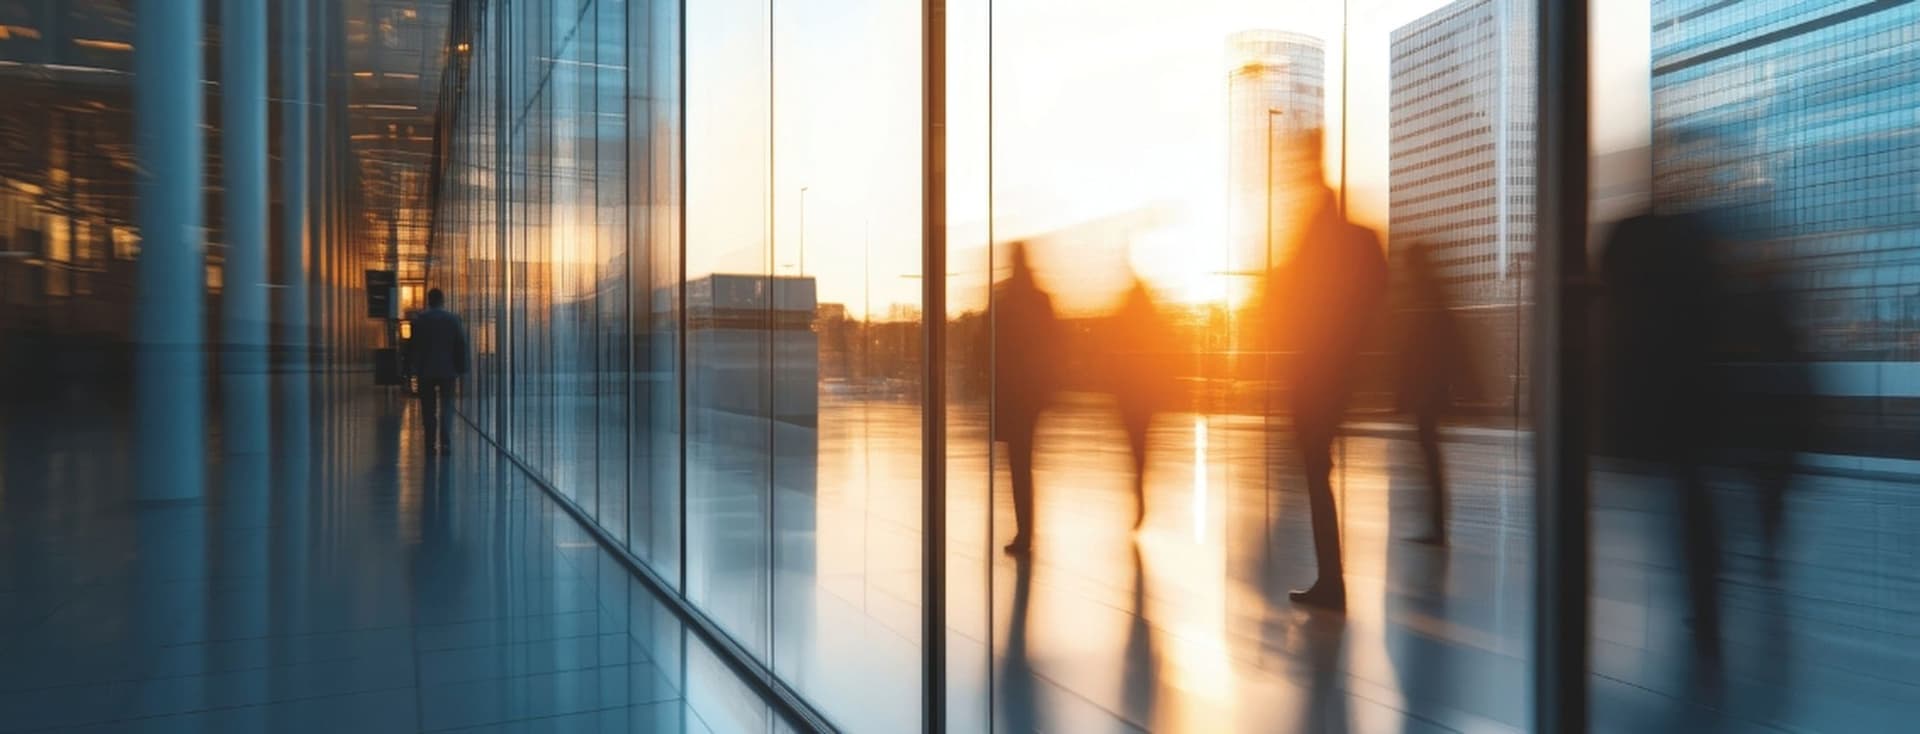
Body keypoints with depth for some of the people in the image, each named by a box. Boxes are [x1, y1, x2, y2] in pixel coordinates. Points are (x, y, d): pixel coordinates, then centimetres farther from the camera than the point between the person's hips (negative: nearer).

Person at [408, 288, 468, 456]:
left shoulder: (418, 319, -2)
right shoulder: (453, 319, -2)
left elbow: (412, 346, 0)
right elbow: (461, 346, -1)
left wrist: (412, 366, 10)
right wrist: (461, 369, 5)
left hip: (425, 371, 0)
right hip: (447, 371, 0)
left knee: (428, 409, 7)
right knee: (446, 408, 3)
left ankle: (431, 444, 7)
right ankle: (444, 443, -9)